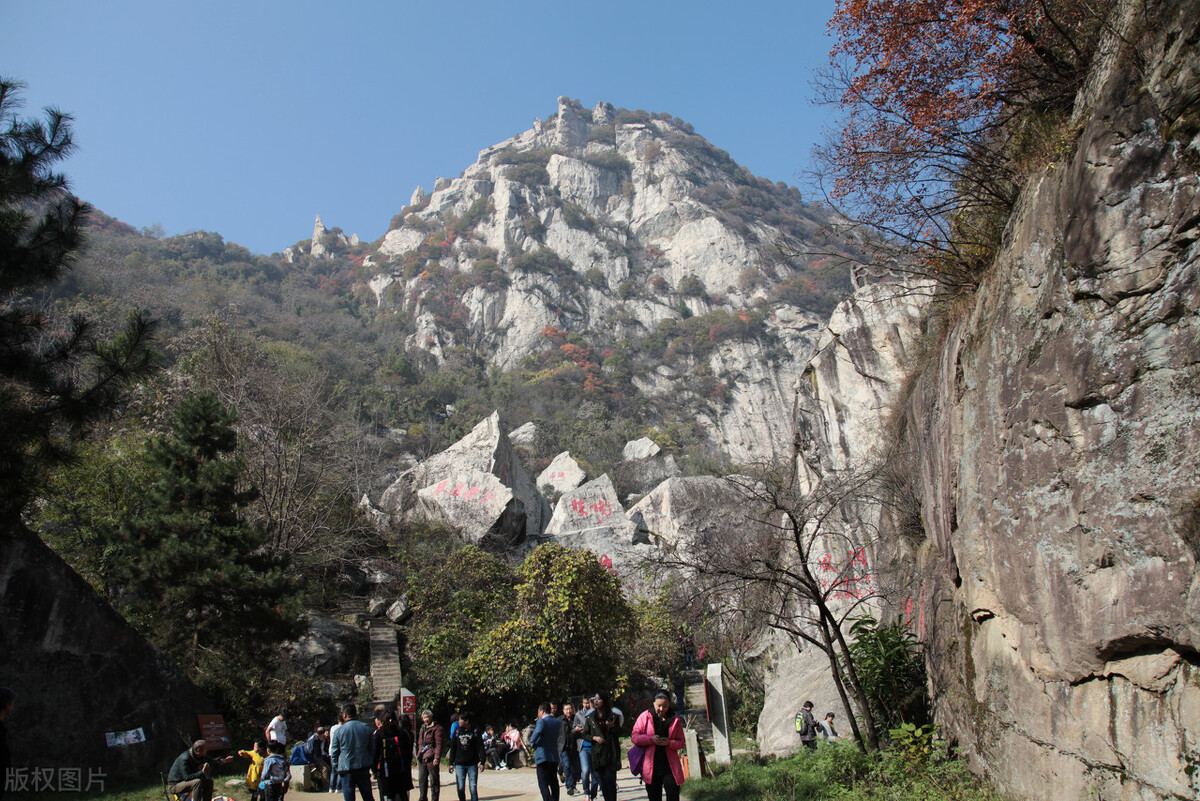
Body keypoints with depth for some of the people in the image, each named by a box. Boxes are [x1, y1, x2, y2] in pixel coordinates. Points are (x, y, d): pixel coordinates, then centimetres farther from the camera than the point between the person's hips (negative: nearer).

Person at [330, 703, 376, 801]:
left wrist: (336, 767, 11)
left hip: (346, 768, -3)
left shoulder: (339, 730, -7)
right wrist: (370, 764, 18)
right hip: (364, 767, 3)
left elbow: (333, 752, -1)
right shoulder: (366, 728, 2)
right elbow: (372, 749, 8)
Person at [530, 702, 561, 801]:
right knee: (554, 783, 15)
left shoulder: (541, 721, -12)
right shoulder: (557, 722, 9)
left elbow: (538, 731, -31)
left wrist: (532, 743, -15)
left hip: (543, 757, -7)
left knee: (543, 784, -5)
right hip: (555, 756, 7)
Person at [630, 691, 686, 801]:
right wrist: (651, 739, -16)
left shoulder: (674, 719, 4)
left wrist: (669, 743, -15)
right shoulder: (645, 716, 2)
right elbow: (635, 736, 0)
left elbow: (681, 743, 6)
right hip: (651, 766, 0)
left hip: (670, 767, 0)